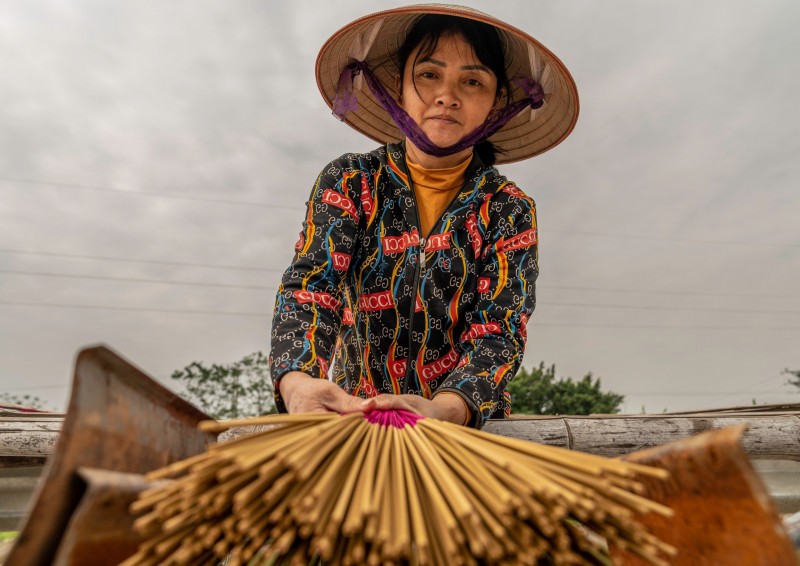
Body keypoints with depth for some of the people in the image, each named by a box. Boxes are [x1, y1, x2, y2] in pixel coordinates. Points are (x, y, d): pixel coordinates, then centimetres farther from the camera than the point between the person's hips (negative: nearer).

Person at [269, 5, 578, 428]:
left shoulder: (509, 211, -2)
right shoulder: (349, 182, -1)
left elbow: (498, 330, -11)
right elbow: (310, 288, -12)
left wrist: (444, 409, -31)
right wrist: (297, 381, -32)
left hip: (466, 426, 1)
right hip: (352, 415, 0)